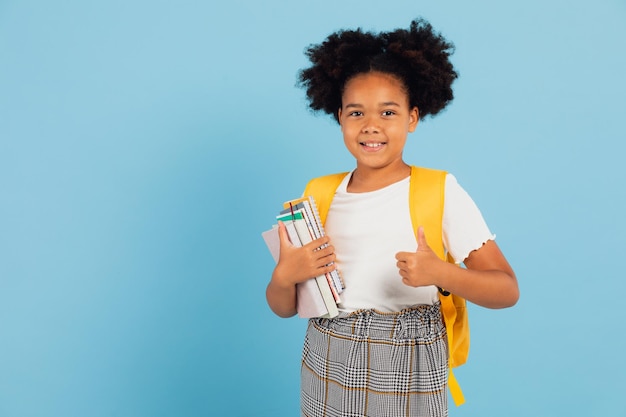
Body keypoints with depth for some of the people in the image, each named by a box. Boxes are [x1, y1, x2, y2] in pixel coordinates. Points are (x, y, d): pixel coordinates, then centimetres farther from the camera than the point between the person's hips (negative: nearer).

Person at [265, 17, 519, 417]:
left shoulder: (441, 192, -8)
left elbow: (507, 290, -11)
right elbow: (284, 308, 4)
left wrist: (442, 274, -28)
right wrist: (283, 276, -18)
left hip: (407, 370, -3)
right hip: (326, 368, 3)